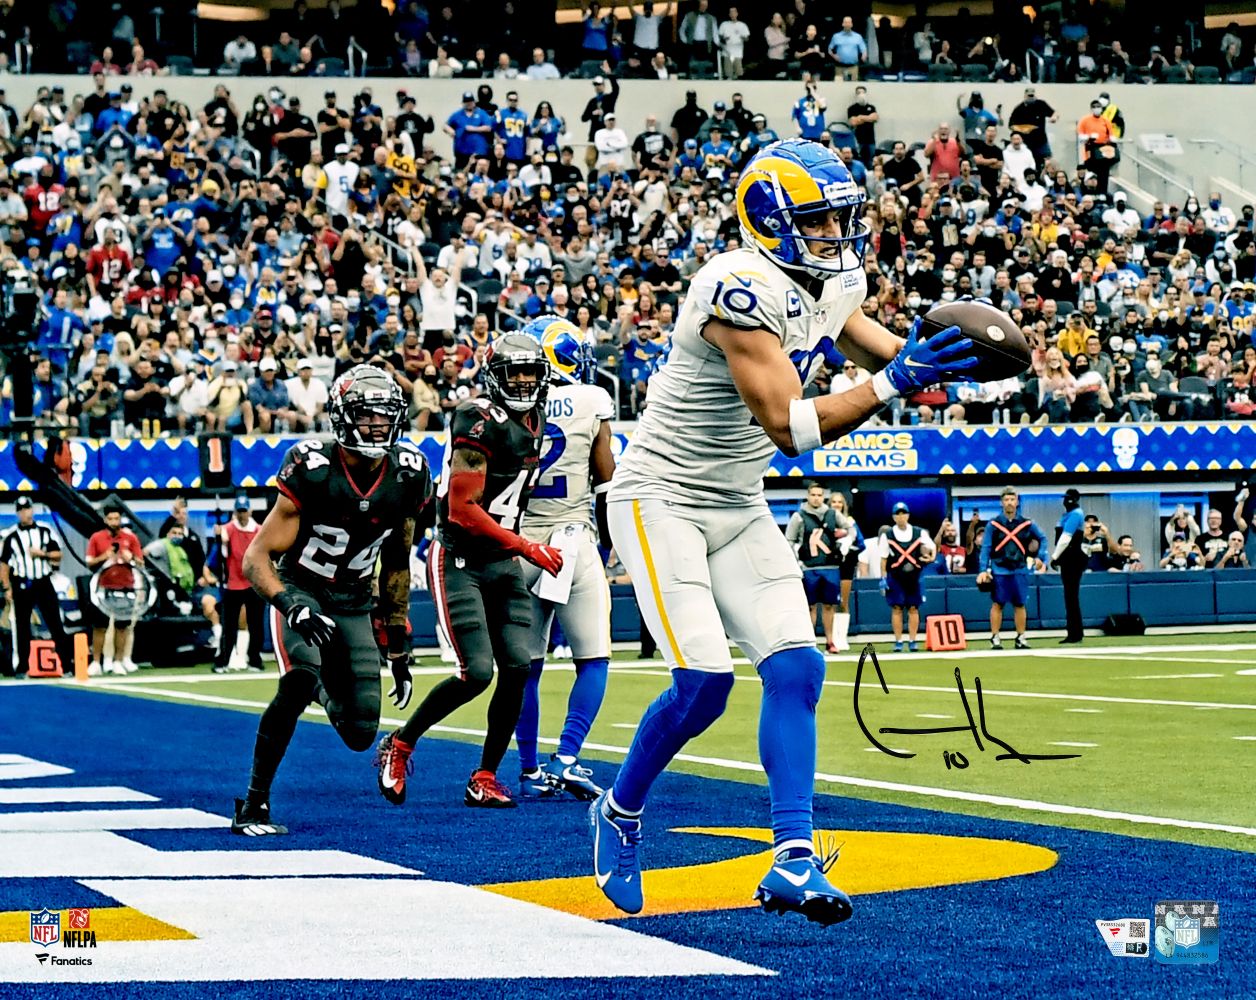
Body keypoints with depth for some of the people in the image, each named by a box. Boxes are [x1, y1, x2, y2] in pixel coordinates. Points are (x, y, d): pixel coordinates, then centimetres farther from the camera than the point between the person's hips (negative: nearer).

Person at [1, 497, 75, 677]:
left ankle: (67, 665, -1)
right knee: (22, 628, 2)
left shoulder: (45, 531, 8)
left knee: (56, 625, -1)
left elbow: (58, 554, 8)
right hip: (22, 586, -1)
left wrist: (42, 553, -11)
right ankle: (21, 667, 8)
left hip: (44, 583, 1)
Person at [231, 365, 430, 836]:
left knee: (360, 735, 1)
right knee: (300, 679, -34)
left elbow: (396, 565, 7)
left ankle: (327, 684, 40)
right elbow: (256, 559, -21)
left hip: (353, 604, 4)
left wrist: (399, 649, 10)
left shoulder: (407, 476, -8)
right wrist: (291, 605, -40)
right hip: (299, 590, -4)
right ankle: (254, 804, -22)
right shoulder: (312, 470, -22)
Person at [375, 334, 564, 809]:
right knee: (476, 673, -13)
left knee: (518, 667, -5)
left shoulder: (533, 422, 10)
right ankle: (400, 745, 9)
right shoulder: (481, 421, -16)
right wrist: (527, 548, -17)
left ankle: (485, 778, 6)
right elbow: (463, 510, -20)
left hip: (502, 563, 8)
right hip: (458, 561, -8)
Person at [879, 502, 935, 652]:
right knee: (896, 608, -2)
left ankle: (912, 641, 6)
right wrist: (883, 578, -2)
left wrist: (932, 555, -18)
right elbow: (883, 558, 4)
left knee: (913, 608, 2)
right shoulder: (887, 535, 2)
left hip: (913, 576, 1)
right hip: (894, 576, -1)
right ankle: (898, 642, 2)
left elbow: (932, 547, 5)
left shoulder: (919, 533, 4)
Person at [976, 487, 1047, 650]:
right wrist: (983, 570, -10)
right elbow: (985, 548, -2)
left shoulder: (1026, 524, 4)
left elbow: (1043, 539, 17)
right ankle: (995, 638, 4)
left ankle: (1021, 638, 12)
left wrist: (1039, 557, 4)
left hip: (1020, 570, 2)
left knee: (1020, 604, 5)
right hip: (999, 570, -2)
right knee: (997, 604, 0)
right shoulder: (994, 524, -1)